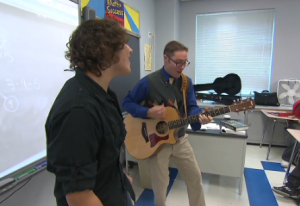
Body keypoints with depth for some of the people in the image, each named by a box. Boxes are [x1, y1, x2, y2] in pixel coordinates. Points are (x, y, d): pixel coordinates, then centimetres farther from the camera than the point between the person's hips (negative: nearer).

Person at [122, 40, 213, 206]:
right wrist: (148, 112, -26)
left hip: (180, 139, 5)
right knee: (160, 188, 10)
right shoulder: (149, 82, -16)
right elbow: (127, 103, -10)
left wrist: (199, 117, -26)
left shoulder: (186, 82, 0)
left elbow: (191, 107, -3)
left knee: (195, 178, 18)